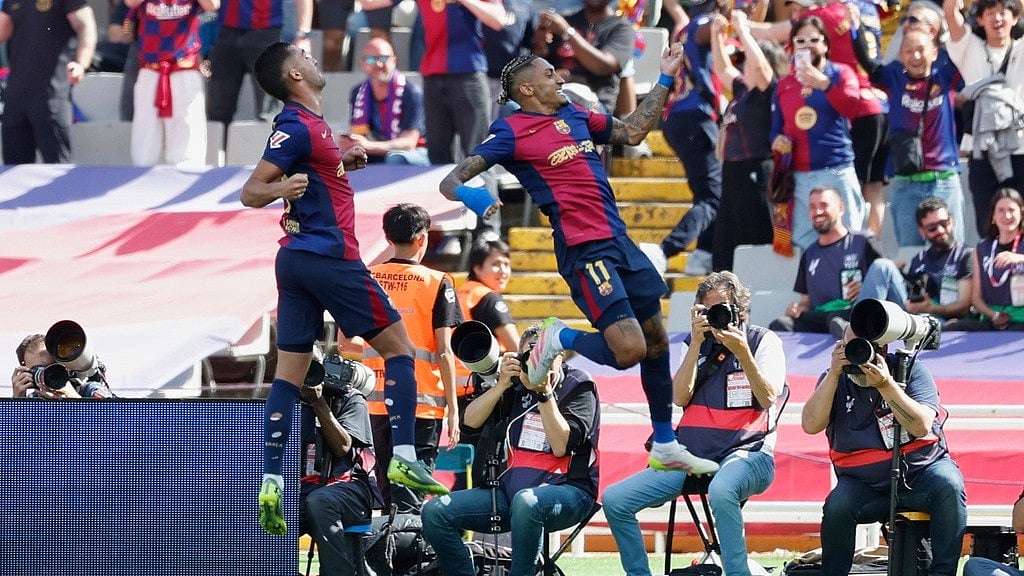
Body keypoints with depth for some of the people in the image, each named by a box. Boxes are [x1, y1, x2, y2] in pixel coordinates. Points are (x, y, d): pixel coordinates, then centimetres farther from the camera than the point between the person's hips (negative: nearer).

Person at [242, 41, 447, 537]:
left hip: (298, 257, 9)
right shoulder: (297, 126, -14)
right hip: (329, 255, -9)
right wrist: (280, 188, -38)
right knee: (398, 347, 1)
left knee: (289, 373, 3)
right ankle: (403, 457, -5)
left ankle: (271, 482, -2)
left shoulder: (306, 123, 13)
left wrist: (340, 161, 26)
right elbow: (251, 192, -19)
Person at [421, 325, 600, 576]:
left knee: (526, 501, -42)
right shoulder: (517, 386, 11)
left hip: (568, 490, -6)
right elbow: (470, 423, 1)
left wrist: (545, 393, -20)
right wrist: (502, 384, -9)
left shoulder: (579, 387, -3)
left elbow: (561, 446, -15)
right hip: (511, 486, 6)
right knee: (435, 511, -11)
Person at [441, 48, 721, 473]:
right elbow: (452, 180, -12)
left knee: (656, 340, 14)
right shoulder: (512, 132, -7)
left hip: (619, 239, 8)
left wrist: (664, 80, 25)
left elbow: (632, 132, 28)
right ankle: (559, 339, 8)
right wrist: (467, 194, -35)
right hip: (583, 250, -8)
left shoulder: (574, 115, 14)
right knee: (628, 349, -20)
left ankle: (665, 446, 26)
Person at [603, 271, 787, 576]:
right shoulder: (696, 345, 16)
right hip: (692, 456, 5)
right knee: (614, 499, -10)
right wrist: (697, 343, -4)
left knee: (721, 491, -43)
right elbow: (680, 397, 2)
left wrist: (742, 353, -19)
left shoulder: (764, 341, 4)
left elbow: (768, 399, -8)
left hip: (747, 453, -5)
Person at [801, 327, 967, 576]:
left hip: (921, 472, -1)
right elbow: (811, 425, -12)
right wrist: (834, 373, -17)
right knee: (837, 506, -29)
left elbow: (922, 426, -16)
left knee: (948, 484, -31)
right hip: (863, 484, 1)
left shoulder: (910, 371, -2)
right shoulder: (836, 380, 4)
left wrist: (886, 386, -26)